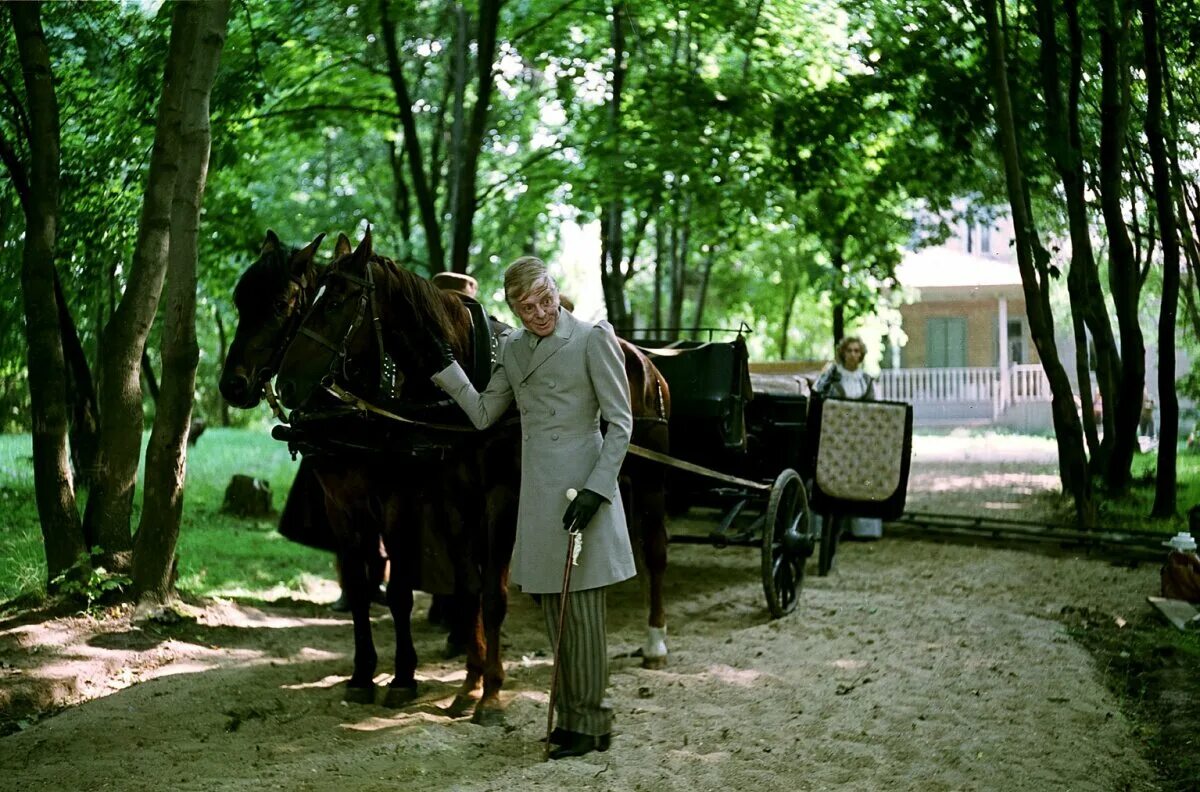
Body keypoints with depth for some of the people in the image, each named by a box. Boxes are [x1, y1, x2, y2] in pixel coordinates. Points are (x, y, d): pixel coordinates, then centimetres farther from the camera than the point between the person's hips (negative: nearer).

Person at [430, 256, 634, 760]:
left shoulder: (593, 338, -7)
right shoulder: (513, 349, 12)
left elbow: (620, 422, -9)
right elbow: (483, 414, 16)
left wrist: (596, 490, -17)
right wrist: (444, 367, 8)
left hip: (580, 486, -7)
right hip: (538, 492, 7)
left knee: (581, 608, -2)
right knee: (554, 611, 12)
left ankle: (591, 724, 8)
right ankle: (570, 716, 24)